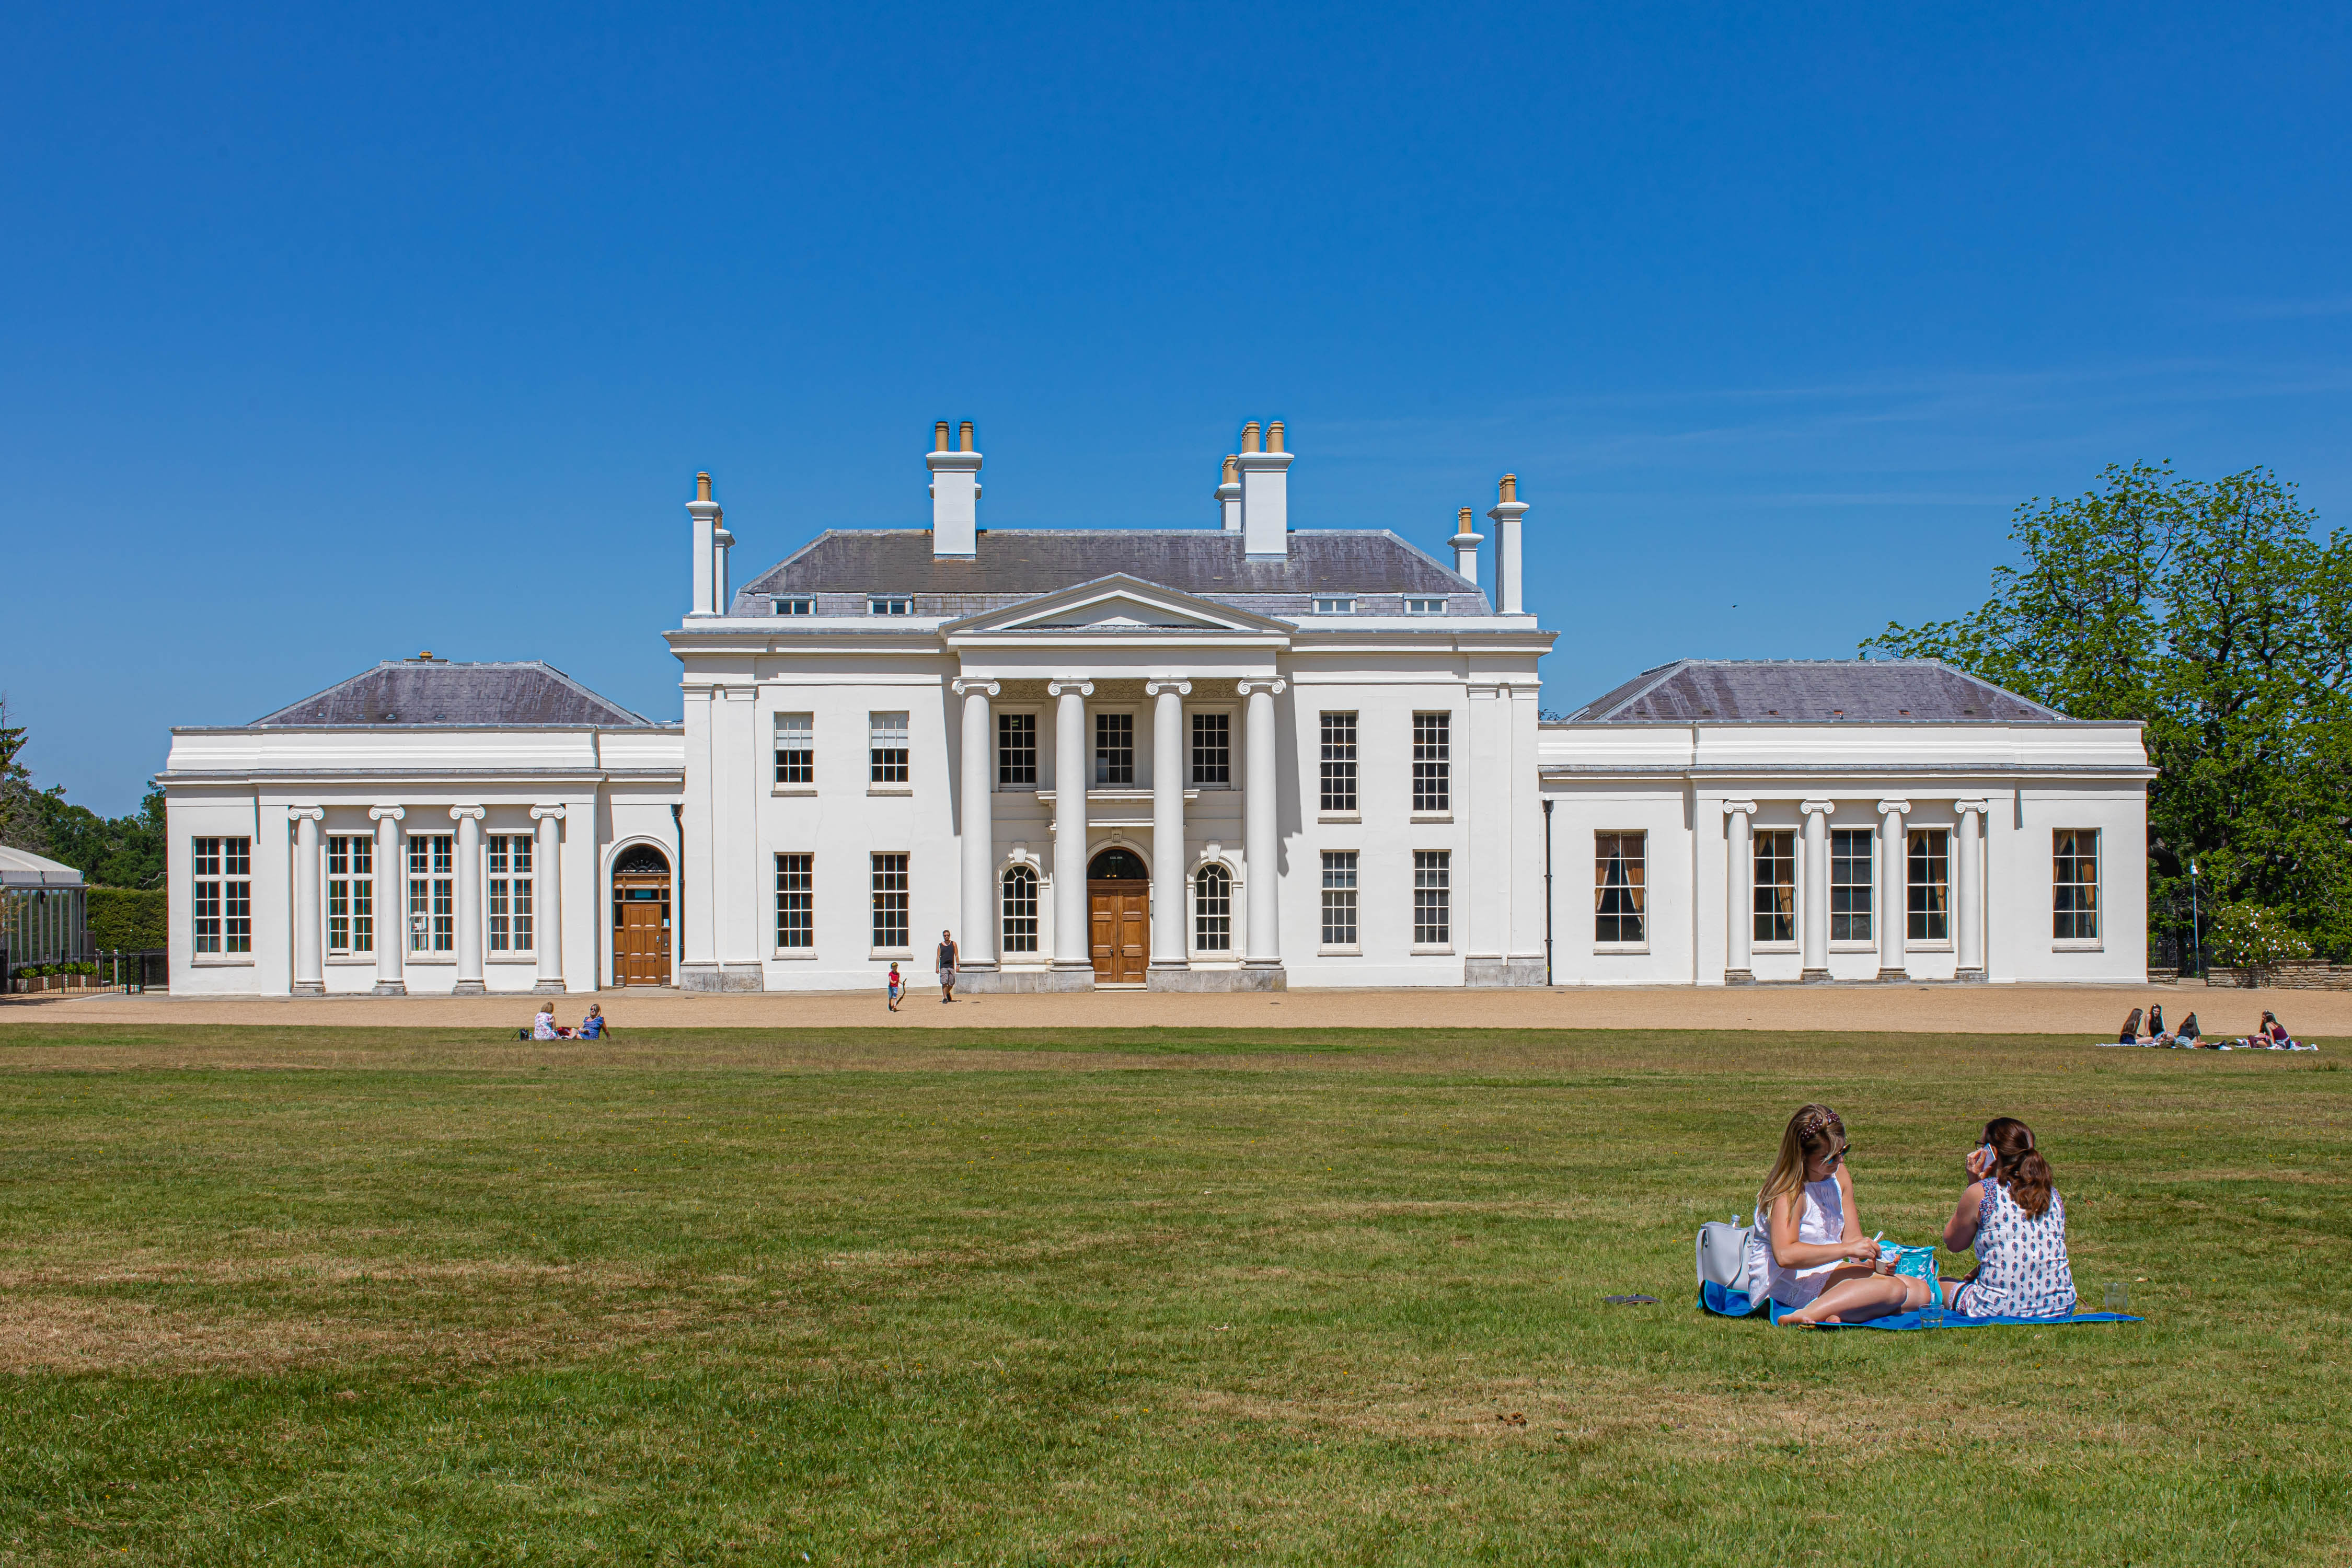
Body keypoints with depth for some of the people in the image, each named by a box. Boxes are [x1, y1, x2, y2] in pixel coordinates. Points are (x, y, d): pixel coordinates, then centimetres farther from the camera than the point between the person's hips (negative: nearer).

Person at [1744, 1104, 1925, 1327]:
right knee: (1892, 1288, -25)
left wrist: (1873, 1261, -16)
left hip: (1828, 1273, 10)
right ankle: (1807, 1316, -35)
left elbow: (1852, 1237, 6)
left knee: (1920, 1292, -2)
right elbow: (1785, 1255, -32)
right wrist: (1847, 1250, -32)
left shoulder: (1838, 1175, 7)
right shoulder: (1789, 1193, -18)